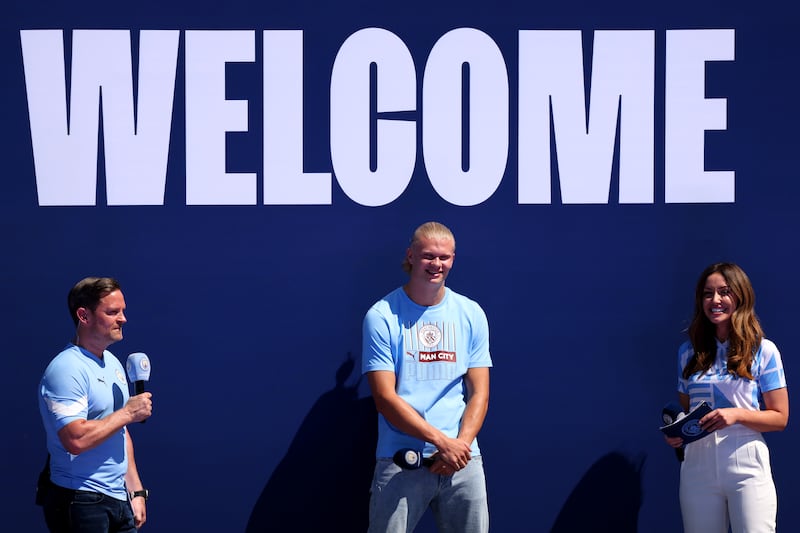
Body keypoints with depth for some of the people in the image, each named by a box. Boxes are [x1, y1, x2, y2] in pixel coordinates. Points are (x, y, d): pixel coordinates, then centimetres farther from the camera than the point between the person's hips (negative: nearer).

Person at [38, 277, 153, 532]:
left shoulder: (113, 363, 15)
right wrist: (128, 413, -15)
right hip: (81, 503, -8)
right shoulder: (66, 369, -15)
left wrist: (135, 491, 16)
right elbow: (76, 439, -26)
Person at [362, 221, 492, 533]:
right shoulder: (381, 316, -2)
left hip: (462, 460, 3)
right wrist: (442, 441, -15)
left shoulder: (471, 314, 9)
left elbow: (479, 393, 7)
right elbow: (385, 398, -7)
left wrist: (460, 445, -10)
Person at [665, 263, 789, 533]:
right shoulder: (689, 352, 10)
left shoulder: (764, 350, -1)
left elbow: (779, 417, -1)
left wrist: (737, 414, -17)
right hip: (697, 464, 3)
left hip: (746, 466, -3)